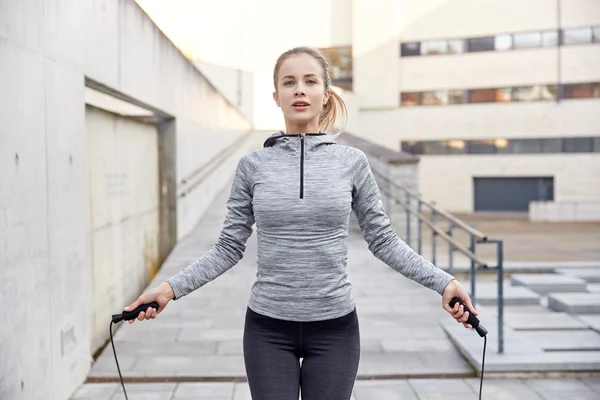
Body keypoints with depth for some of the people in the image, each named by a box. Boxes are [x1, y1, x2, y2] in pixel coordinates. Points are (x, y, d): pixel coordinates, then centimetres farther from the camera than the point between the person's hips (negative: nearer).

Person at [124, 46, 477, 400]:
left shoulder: (352, 162, -2)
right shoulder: (253, 165, -1)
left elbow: (383, 240, 1)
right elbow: (229, 248, 1)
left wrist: (443, 282, -7)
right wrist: (172, 288, -9)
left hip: (334, 328, 0)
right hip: (268, 329, 0)